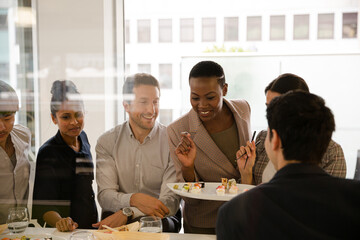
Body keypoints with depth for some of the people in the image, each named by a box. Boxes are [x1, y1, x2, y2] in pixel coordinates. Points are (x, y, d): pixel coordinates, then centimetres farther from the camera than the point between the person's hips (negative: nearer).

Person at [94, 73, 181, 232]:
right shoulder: (107, 142, 4)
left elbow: (170, 201, -10)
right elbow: (105, 196, -6)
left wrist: (127, 213, -25)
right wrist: (134, 199, -28)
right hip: (115, 221, 0)